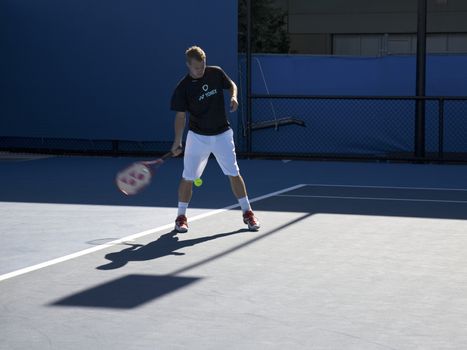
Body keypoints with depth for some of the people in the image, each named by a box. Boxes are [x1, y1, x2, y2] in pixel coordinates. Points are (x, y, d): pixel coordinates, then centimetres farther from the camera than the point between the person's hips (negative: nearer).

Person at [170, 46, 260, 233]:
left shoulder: (216, 73, -5)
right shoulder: (182, 88, -11)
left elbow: (231, 85, 13)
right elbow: (180, 116, -7)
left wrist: (233, 97, -9)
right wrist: (177, 142, -14)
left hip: (222, 134, 2)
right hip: (197, 137, -2)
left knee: (234, 174, 2)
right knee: (188, 177, -2)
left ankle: (248, 213, 14)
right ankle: (181, 216, 13)